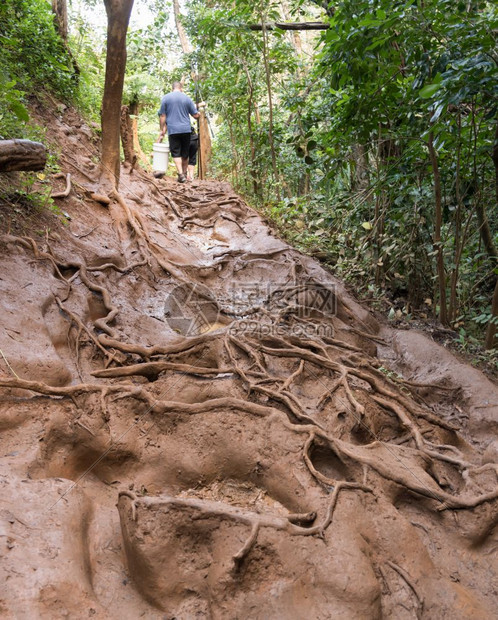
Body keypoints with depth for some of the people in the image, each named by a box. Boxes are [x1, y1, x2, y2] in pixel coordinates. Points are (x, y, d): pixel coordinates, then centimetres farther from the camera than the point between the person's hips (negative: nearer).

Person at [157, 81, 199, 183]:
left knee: (176, 153, 0)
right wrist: (196, 108, 30)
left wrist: (162, 130, 8)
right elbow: (196, 115, 8)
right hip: (186, 129, 2)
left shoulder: (165, 98, 2)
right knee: (185, 154, 13)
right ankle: (185, 173, 22)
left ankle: (181, 174, -13)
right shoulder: (187, 98, 6)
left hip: (173, 130, -2)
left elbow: (162, 116, 0)